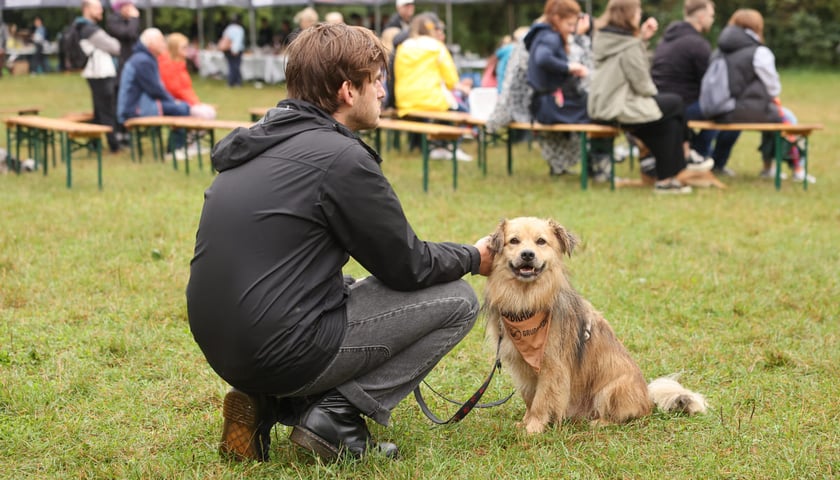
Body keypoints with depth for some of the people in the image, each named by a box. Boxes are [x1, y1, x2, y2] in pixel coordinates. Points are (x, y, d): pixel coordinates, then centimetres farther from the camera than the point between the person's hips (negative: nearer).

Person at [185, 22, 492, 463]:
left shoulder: (258, 144, 12)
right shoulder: (341, 158, -15)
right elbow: (408, 267, -6)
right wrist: (473, 258, 15)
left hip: (222, 347, 8)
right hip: (285, 352, -8)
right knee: (457, 299, 4)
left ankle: (269, 403, 13)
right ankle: (336, 416, -2)